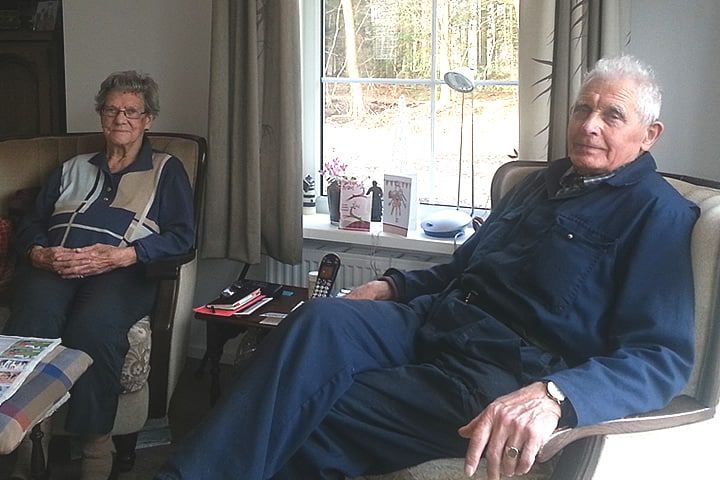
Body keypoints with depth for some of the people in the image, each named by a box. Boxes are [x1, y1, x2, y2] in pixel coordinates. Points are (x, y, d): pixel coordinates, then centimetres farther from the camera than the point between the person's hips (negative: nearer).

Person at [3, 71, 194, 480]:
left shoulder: (167, 170, 23)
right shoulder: (72, 169, 35)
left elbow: (183, 235, 7)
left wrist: (120, 255, -9)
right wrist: (40, 253, -2)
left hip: (122, 271, -3)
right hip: (51, 266, 3)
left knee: (93, 328, -38)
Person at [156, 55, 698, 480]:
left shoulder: (658, 212, -3)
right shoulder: (546, 180, 21)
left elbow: (665, 356, -16)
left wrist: (553, 396, -33)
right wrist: (393, 285, 12)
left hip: (504, 375, -6)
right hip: (434, 320, 6)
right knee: (321, 321, -25)